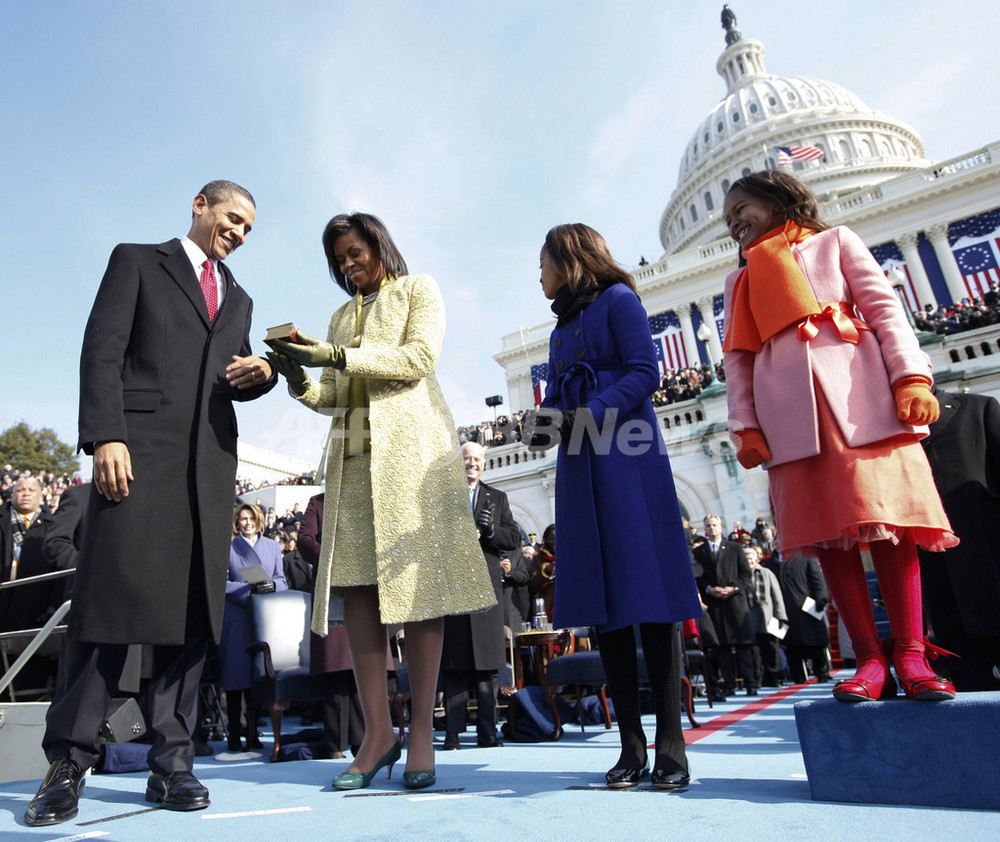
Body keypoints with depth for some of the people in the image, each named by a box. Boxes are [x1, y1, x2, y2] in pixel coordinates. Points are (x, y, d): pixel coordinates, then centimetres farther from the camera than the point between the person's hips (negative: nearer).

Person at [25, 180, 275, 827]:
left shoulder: (239, 299, 27)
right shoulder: (137, 262, 13)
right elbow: (101, 351, 1)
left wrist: (262, 372, 1)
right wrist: (105, 436, -12)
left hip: (211, 460, 5)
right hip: (141, 448, -4)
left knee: (194, 608, 1)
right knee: (113, 597, -7)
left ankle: (172, 762, 7)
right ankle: (69, 761, 6)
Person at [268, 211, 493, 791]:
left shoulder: (417, 289, 14)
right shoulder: (344, 314, 28)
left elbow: (419, 357, -5)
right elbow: (332, 397, 20)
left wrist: (336, 354, -11)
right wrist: (298, 374, -1)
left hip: (410, 443, -5)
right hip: (353, 450, 5)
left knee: (418, 579, -9)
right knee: (357, 585, -5)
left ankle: (422, 731, -3)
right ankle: (378, 732, -1)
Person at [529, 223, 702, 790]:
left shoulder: (617, 298, 5)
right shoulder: (562, 328, 26)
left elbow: (645, 373, -8)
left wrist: (586, 418, -17)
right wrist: (549, 424, -4)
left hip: (627, 456, -7)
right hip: (580, 466, 7)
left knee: (647, 589, -9)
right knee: (602, 598, 1)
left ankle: (671, 746, -2)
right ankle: (632, 747, 6)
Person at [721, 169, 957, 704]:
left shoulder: (835, 243, 19)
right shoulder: (740, 282, 24)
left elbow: (884, 308, 7)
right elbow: (737, 359, 15)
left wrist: (911, 377, -8)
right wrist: (744, 426, 2)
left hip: (859, 396, -2)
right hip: (789, 413, 2)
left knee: (887, 519, -7)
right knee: (826, 529, -4)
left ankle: (910, 654, 1)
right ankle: (870, 658, 0)